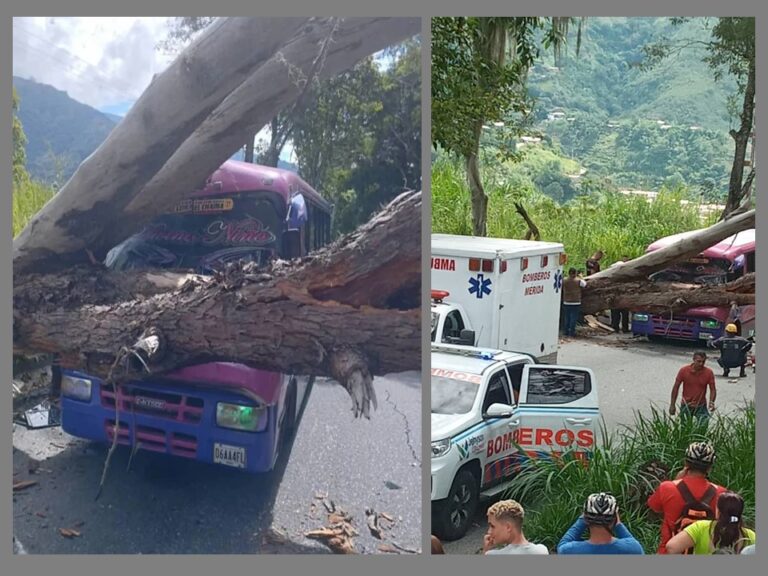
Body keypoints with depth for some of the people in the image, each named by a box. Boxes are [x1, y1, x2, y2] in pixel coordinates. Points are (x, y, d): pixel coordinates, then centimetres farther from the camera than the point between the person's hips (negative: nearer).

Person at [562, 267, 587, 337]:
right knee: (574, 318, 2)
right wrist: (581, 278, 20)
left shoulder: (564, 281, -4)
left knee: (567, 318, 12)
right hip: (575, 303, -3)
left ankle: (566, 331, 15)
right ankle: (572, 332, 2)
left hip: (566, 303, 3)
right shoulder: (578, 281, -10)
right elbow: (585, 285, 7)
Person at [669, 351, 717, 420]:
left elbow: (713, 389, -3)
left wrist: (712, 402, -22)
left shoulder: (709, 373, -9)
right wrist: (672, 405, -2)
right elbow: (676, 387, -2)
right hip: (686, 406, 0)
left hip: (701, 406, 0)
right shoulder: (684, 370, -10)